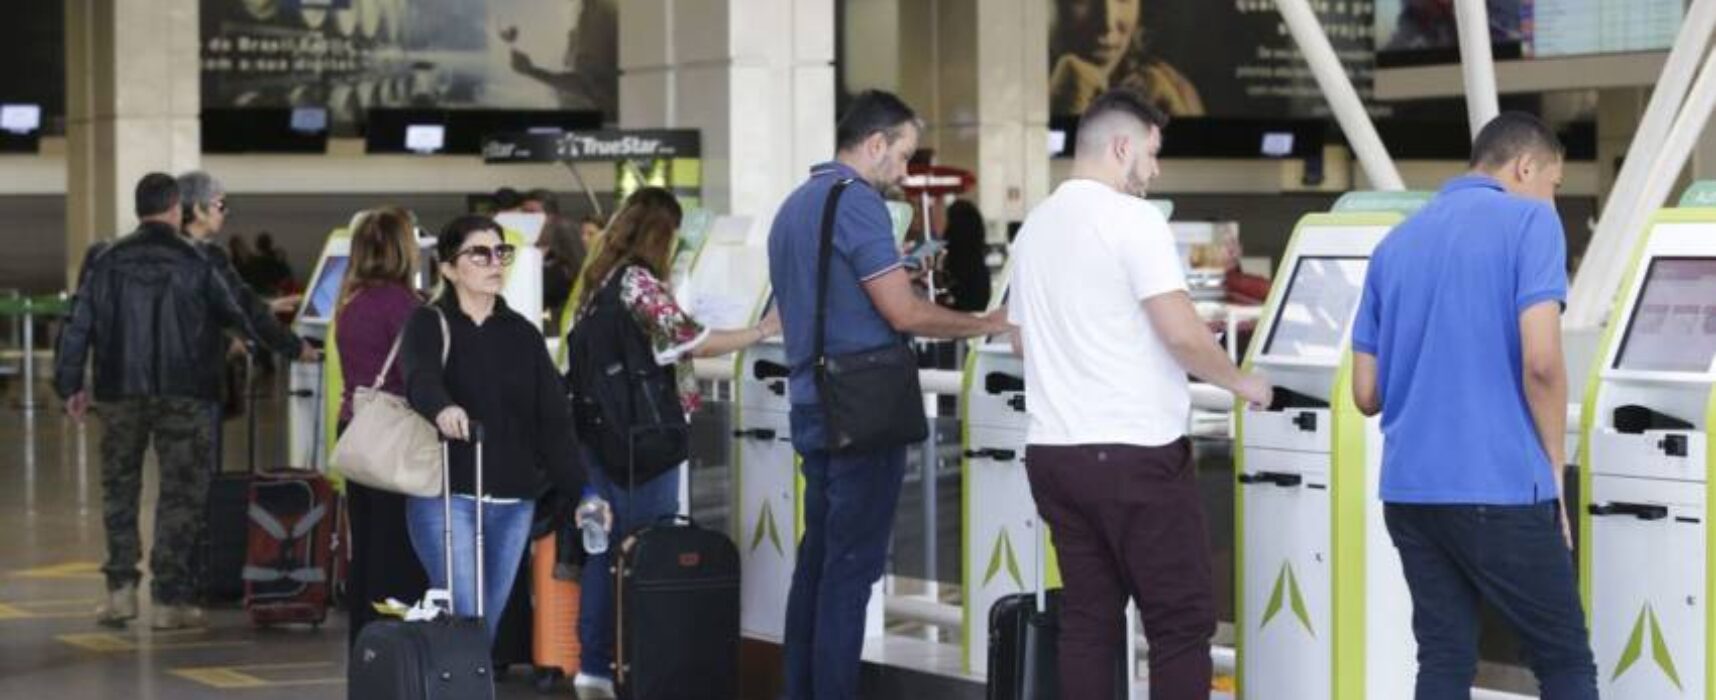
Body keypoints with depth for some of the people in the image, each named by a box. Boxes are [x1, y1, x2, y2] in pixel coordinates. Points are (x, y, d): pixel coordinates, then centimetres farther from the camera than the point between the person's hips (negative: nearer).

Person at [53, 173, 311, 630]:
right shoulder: (195, 263, -5)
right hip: (183, 396, -2)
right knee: (181, 494, 4)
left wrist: (69, 385, 9)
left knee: (119, 489, 15)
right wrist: (289, 347, 13)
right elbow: (240, 315, 1)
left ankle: (121, 589, 9)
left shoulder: (107, 263, 2)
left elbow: (78, 326, 1)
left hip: (120, 395, 2)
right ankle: (169, 600, 3)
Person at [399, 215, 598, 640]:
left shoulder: (523, 335, 14)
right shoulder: (429, 325, 1)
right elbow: (420, 379, -22)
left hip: (513, 503, 4)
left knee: (490, 625, 5)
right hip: (446, 497, -4)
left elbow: (554, 419, 8)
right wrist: (442, 409, -45)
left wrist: (580, 490, -3)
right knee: (464, 621, -12)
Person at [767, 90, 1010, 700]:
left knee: (818, 557, 13)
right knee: (852, 566, -6)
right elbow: (904, 313, -16)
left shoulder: (793, 207, 17)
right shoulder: (856, 202, -12)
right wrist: (988, 324, -5)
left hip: (811, 406, 9)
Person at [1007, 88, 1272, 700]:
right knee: (1182, 623, 0)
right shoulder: (1132, 219, -11)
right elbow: (1182, 334, -18)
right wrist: (1240, 382, -2)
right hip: (1135, 451, -7)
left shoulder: (1035, 227, 13)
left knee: (1088, 620, 9)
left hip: (1053, 449, 7)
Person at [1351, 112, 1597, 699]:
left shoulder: (1396, 243, 15)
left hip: (1409, 488, 6)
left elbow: (1366, 393, 14)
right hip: (1499, 487, -6)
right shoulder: (1529, 222, -3)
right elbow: (1540, 360, -15)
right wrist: (1553, 470, -3)